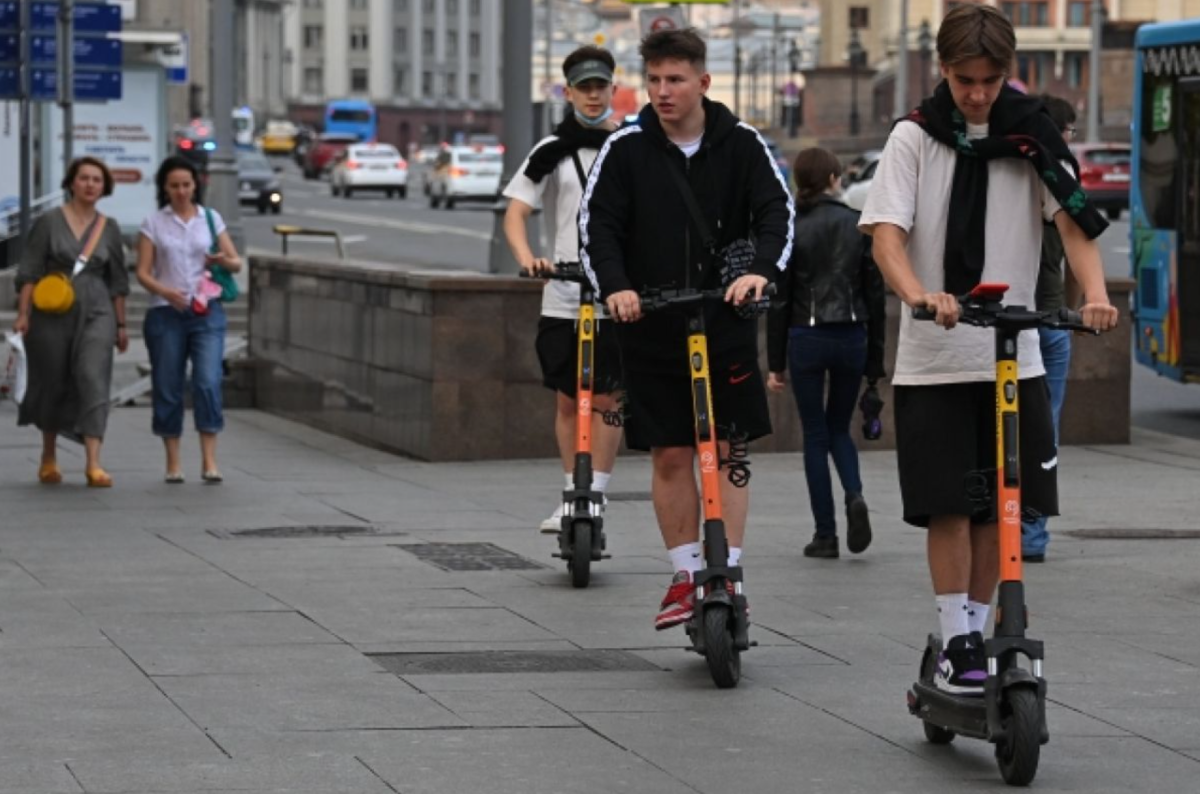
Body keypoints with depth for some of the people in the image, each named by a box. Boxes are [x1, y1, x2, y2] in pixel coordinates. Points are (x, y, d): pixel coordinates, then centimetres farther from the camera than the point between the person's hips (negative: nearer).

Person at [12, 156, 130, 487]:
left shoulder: (109, 229, 8)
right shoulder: (49, 222, 1)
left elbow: (118, 281, 13)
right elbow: (30, 271, -1)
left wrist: (121, 325, 11)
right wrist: (23, 313, -9)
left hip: (95, 314, 1)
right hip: (52, 314, -1)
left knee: (94, 381, -14)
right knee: (51, 384, 8)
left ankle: (93, 464, -21)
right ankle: (49, 457, 27)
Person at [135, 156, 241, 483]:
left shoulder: (211, 218, 10)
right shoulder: (153, 224, 5)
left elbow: (236, 263, 12)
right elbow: (143, 272, 0)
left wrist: (222, 260, -11)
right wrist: (165, 291, -19)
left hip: (207, 312, 0)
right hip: (166, 313, 0)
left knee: (208, 382, -12)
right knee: (167, 387, 1)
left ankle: (209, 461, -11)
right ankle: (173, 462, 10)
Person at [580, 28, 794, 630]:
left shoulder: (740, 144, -1)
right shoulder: (627, 148, -2)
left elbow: (777, 212, -7)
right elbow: (598, 224, -6)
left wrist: (761, 269, -27)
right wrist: (614, 286, -23)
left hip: (727, 325, 0)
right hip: (650, 327, 0)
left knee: (727, 452, 1)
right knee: (670, 456, 3)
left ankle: (728, 575, 7)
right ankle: (686, 575, 13)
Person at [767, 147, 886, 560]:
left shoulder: (791, 229, -4)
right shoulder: (858, 225, 1)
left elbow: (779, 299, -3)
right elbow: (875, 294, 2)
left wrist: (776, 363, 2)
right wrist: (875, 362, 9)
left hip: (806, 338, -2)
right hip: (851, 336, 2)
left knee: (815, 434, 6)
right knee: (839, 428, 17)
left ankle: (825, 534, 4)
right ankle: (855, 495, -11)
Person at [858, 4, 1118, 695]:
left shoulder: (1031, 134, 2)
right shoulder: (915, 138, -1)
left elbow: (1075, 221, -6)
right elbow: (886, 233, -9)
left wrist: (1096, 294, -25)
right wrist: (919, 294, -30)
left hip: (1013, 357, 2)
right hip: (933, 360, -2)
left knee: (998, 508, 5)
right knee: (949, 506, -5)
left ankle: (978, 633, 17)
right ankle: (956, 643, 2)